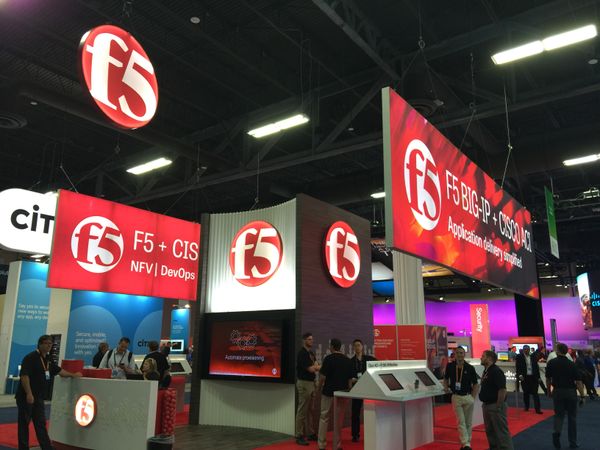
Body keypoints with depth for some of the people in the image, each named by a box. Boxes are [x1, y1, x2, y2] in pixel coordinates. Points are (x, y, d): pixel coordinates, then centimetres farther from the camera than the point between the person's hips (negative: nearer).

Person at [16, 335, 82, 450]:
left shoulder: (48, 360, 12)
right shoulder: (30, 358, -15)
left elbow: (59, 370, 25)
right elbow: (24, 376, -22)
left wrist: (72, 375, 29)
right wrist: (29, 393, -27)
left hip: (38, 397, 8)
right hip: (26, 397, -8)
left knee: (41, 424, 10)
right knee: (24, 423, 2)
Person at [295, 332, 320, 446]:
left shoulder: (311, 353, 13)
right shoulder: (302, 353, -15)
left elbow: (316, 366, 10)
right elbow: (310, 369, -17)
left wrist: (314, 367, -10)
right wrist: (319, 367, -4)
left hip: (311, 382, 9)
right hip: (304, 383, -9)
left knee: (310, 410, 14)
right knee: (302, 411, -4)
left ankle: (310, 434, 22)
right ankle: (299, 436, 2)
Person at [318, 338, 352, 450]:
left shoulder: (328, 358, -11)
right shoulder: (347, 360, 3)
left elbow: (323, 376, -13)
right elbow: (350, 378, 5)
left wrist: (319, 387, 4)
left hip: (328, 392, -3)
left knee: (324, 417, 8)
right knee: (339, 419, 10)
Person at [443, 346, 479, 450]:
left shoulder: (470, 368, -6)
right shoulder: (450, 366, -2)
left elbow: (475, 384, 2)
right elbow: (446, 378, 16)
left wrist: (473, 397, -4)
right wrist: (446, 387, 0)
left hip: (468, 397, 0)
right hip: (456, 397, 0)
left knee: (468, 422, 9)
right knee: (461, 421, -5)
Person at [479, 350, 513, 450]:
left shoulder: (496, 371, -17)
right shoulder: (486, 371, 12)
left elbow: (502, 390, -23)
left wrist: (498, 406, -21)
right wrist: (484, 404, 15)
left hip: (495, 406, -10)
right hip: (487, 405, 10)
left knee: (501, 432, -3)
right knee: (490, 431, 16)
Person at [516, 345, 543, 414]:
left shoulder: (533, 357, 6)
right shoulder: (519, 357, -1)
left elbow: (536, 367, 8)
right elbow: (518, 367, -5)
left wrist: (538, 377, 6)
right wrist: (519, 375, -18)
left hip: (533, 377, 1)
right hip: (524, 377, -1)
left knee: (535, 393, -2)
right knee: (526, 393, 9)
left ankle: (537, 409, -2)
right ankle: (526, 407, 24)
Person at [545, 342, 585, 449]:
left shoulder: (551, 363, -5)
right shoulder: (572, 364, -7)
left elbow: (548, 379, 2)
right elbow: (578, 381, -11)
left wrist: (549, 390, 17)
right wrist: (583, 396, -6)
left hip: (557, 392, 0)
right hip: (571, 392, 0)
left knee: (559, 414, 12)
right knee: (572, 417, 13)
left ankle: (557, 432, -15)